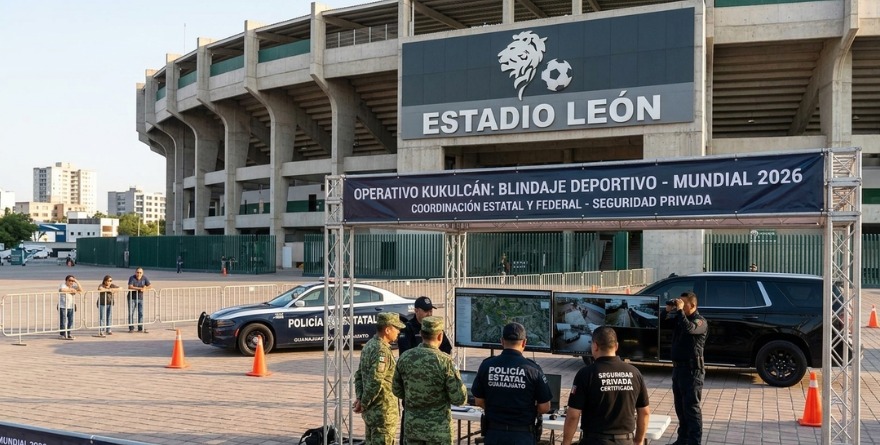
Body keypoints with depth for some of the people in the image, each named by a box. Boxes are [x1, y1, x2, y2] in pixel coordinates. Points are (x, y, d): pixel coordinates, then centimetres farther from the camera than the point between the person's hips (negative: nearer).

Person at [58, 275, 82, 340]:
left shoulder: (73, 286, 11)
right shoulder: (63, 285, -7)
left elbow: (81, 290, 0)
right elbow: (61, 289, -29)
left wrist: (77, 282, -8)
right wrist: (71, 290, -19)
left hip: (71, 307, 6)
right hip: (63, 307, -6)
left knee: (71, 321, 8)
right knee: (63, 321, -3)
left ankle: (69, 334, 18)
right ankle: (63, 335, 4)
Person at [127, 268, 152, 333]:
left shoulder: (144, 278, -1)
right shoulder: (132, 278, -12)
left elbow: (149, 287, -3)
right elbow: (130, 287, -26)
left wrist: (145, 288, -24)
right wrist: (140, 288, -29)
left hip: (140, 298, 3)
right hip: (132, 298, -3)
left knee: (141, 313, 2)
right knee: (131, 313, 0)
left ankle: (140, 328, 8)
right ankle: (131, 328, 7)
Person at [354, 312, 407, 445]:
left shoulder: (369, 346, 11)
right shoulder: (382, 351, -20)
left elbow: (359, 375, 17)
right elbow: (375, 382, -26)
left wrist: (359, 398, 10)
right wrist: (363, 404, -15)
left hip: (370, 410, 10)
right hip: (383, 411, -10)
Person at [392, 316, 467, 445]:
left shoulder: (405, 357, -4)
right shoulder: (444, 361, -17)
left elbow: (397, 391, 7)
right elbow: (459, 398, -14)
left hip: (412, 424, 4)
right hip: (438, 427, -4)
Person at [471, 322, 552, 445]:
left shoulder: (487, 365, -5)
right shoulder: (532, 369, -12)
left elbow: (479, 401, 3)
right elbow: (544, 407, -6)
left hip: (494, 433, 2)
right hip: (522, 435, -2)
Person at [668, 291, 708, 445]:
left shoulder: (700, 321, -13)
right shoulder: (679, 318, 14)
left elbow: (689, 329, -33)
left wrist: (680, 310, -25)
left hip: (692, 370, -9)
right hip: (678, 367, 9)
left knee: (691, 408, -6)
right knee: (680, 407, 14)